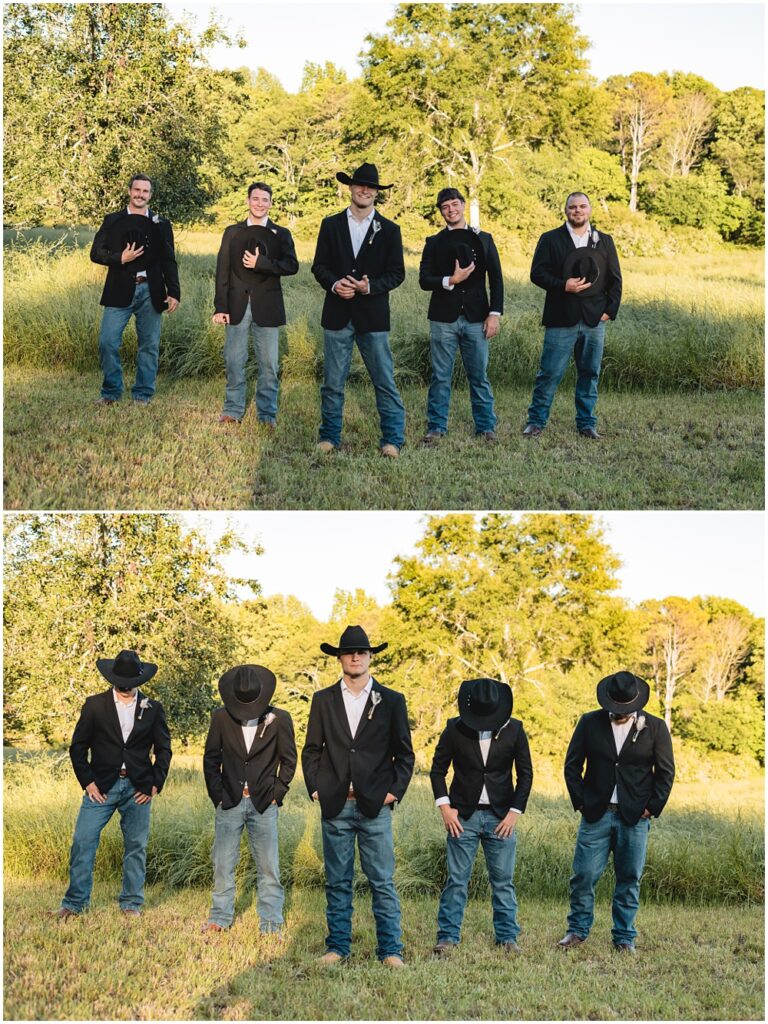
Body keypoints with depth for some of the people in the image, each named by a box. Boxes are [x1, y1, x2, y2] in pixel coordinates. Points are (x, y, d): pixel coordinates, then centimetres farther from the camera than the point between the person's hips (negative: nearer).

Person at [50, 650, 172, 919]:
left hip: (138, 789, 1)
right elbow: (78, 747, 4)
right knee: (82, 842, -6)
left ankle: (131, 904, 16)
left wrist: (155, 784, 0)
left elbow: (163, 750, 10)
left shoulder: (153, 709, 5)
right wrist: (87, 782, -4)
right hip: (102, 786, -1)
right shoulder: (94, 705, 3)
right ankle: (75, 903, 3)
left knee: (136, 847, 5)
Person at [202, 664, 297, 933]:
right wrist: (217, 795, 0)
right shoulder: (221, 718, -1)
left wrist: (276, 794, -1)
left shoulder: (279, 719, -3)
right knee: (223, 863, 5)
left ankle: (271, 922, 8)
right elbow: (211, 759, 7)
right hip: (230, 802, 1)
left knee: (268, 865, 1)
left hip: (264, 803, -1)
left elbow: (288, 759, 6)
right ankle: (221, 917, 17)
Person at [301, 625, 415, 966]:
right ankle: (337, 946, 15)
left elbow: (404, 753, 7)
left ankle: (390, 950, 4)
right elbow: (311, 750, 12)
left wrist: (395, 791, -2)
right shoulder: (323, 700, 9)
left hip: (375, 806, -1)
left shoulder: (392, 701, 6)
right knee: (337, 882, 7)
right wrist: (315, 789, 2)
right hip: (335, 806, 1)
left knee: (382, 882, -1)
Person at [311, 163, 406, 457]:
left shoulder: (389, 230, 5)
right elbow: (319, 266, 8)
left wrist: (370, 287, -14)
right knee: (332, 381, 5)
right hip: (338, 313, 1)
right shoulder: (331, 225, 8)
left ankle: (392, 439, 5)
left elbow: (397, 273, 4)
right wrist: (334, 284, -13)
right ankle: (330, 437, 14)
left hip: (373, 314, -1)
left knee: (385, 381, -1)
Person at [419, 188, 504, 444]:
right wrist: (450, 281, -16)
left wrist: (494, 313, -2)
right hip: (443, 319, 0)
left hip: (476, 318, 0)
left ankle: (486, 426, 9)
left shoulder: (483, 239, 10)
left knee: (479, 375, 3)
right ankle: (436, 427, 5)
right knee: (441, 377, 0)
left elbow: (496, 278, 7)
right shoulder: (434, 243, 9)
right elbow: (424, 279, 2)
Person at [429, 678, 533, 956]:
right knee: (456, 880, -1)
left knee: (503, 880, 5)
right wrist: (445, 807, -5)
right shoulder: (454, 729, -2)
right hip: (463, 816, -1)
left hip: (501, 817, 1)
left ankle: (507, 937, 13)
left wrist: (514, 812, -2)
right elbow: (438, 769, 5)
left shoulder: (513, 729, 0)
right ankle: (447, 938, 5)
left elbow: (525, 774, 5)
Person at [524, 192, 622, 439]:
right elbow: (537, 273, -1)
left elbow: (614, 279, 12)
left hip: (594, 320, 3)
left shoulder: (604, 241, 12)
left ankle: (586, 423, 14)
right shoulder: (550, 240, 4)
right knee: (550, 373, -4)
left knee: (590, 373, 7)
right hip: (561, 320, -3)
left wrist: (610, 310, 1)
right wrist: (563, 286, -16)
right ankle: (536, 421, 5)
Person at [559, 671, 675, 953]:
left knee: (629, 879, 5)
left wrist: (652, 808, -1)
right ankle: (578, 929, 15)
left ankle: (624, 938, 16)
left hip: (635, 817, 0)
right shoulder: (589, 723, 2)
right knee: (584, 875, -1)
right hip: (596, 814, 0)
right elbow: (572, 765, 7)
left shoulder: (655, 727, 1)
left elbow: (666, 771, 5)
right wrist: (581, 802, 0)